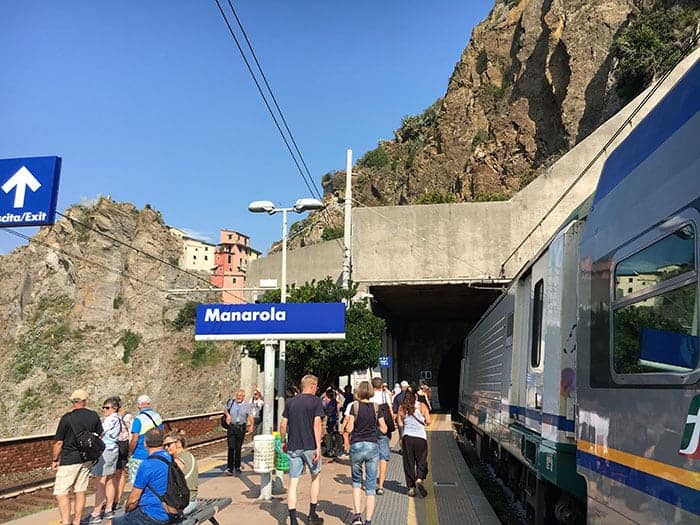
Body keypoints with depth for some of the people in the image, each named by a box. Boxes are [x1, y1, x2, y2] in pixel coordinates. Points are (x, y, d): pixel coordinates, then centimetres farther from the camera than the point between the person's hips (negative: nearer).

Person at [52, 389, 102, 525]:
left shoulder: (67, 418, -12)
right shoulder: (94, 416, 2)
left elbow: (58, 442, -9)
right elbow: (99, 437, 10)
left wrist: (54, 460, 3)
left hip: (69, 460, -5)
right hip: (87, 460, 5)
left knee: (61, 493, -2)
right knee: (80, 492, 12)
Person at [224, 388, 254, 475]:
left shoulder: (247, 405, -3)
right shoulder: (231, 403, 4)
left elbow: (251, 416, -12)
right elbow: (226, 409, 24)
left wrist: (251, 426, -27)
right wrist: (228, 415, 2)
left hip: (241, 428, 0)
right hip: (232, 427, 0)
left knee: (238, 448, 9)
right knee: (231, 448, -8)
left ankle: (237, 467, 25)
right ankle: (229, 468, -6)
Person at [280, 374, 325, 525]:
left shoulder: (290, 402, 7)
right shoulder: (316, 401, -5)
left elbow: (283, 425, 6)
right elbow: (317, 424, -14)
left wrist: (283, 441, 19)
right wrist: (318, 447, -15)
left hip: (293, 447, 3)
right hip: (310, 446, -3)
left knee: (293, 483, 4)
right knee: (316, 477, 17)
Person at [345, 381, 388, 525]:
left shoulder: (355, 406, -4)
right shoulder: (376, 407, 1)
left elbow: (349, 428, -8)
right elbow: (383, 429, 3)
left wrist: (347, 425, 13)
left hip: (356, 446, -1)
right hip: (372, 446, 1)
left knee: (356, 481, 18)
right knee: (371, 487, 7)